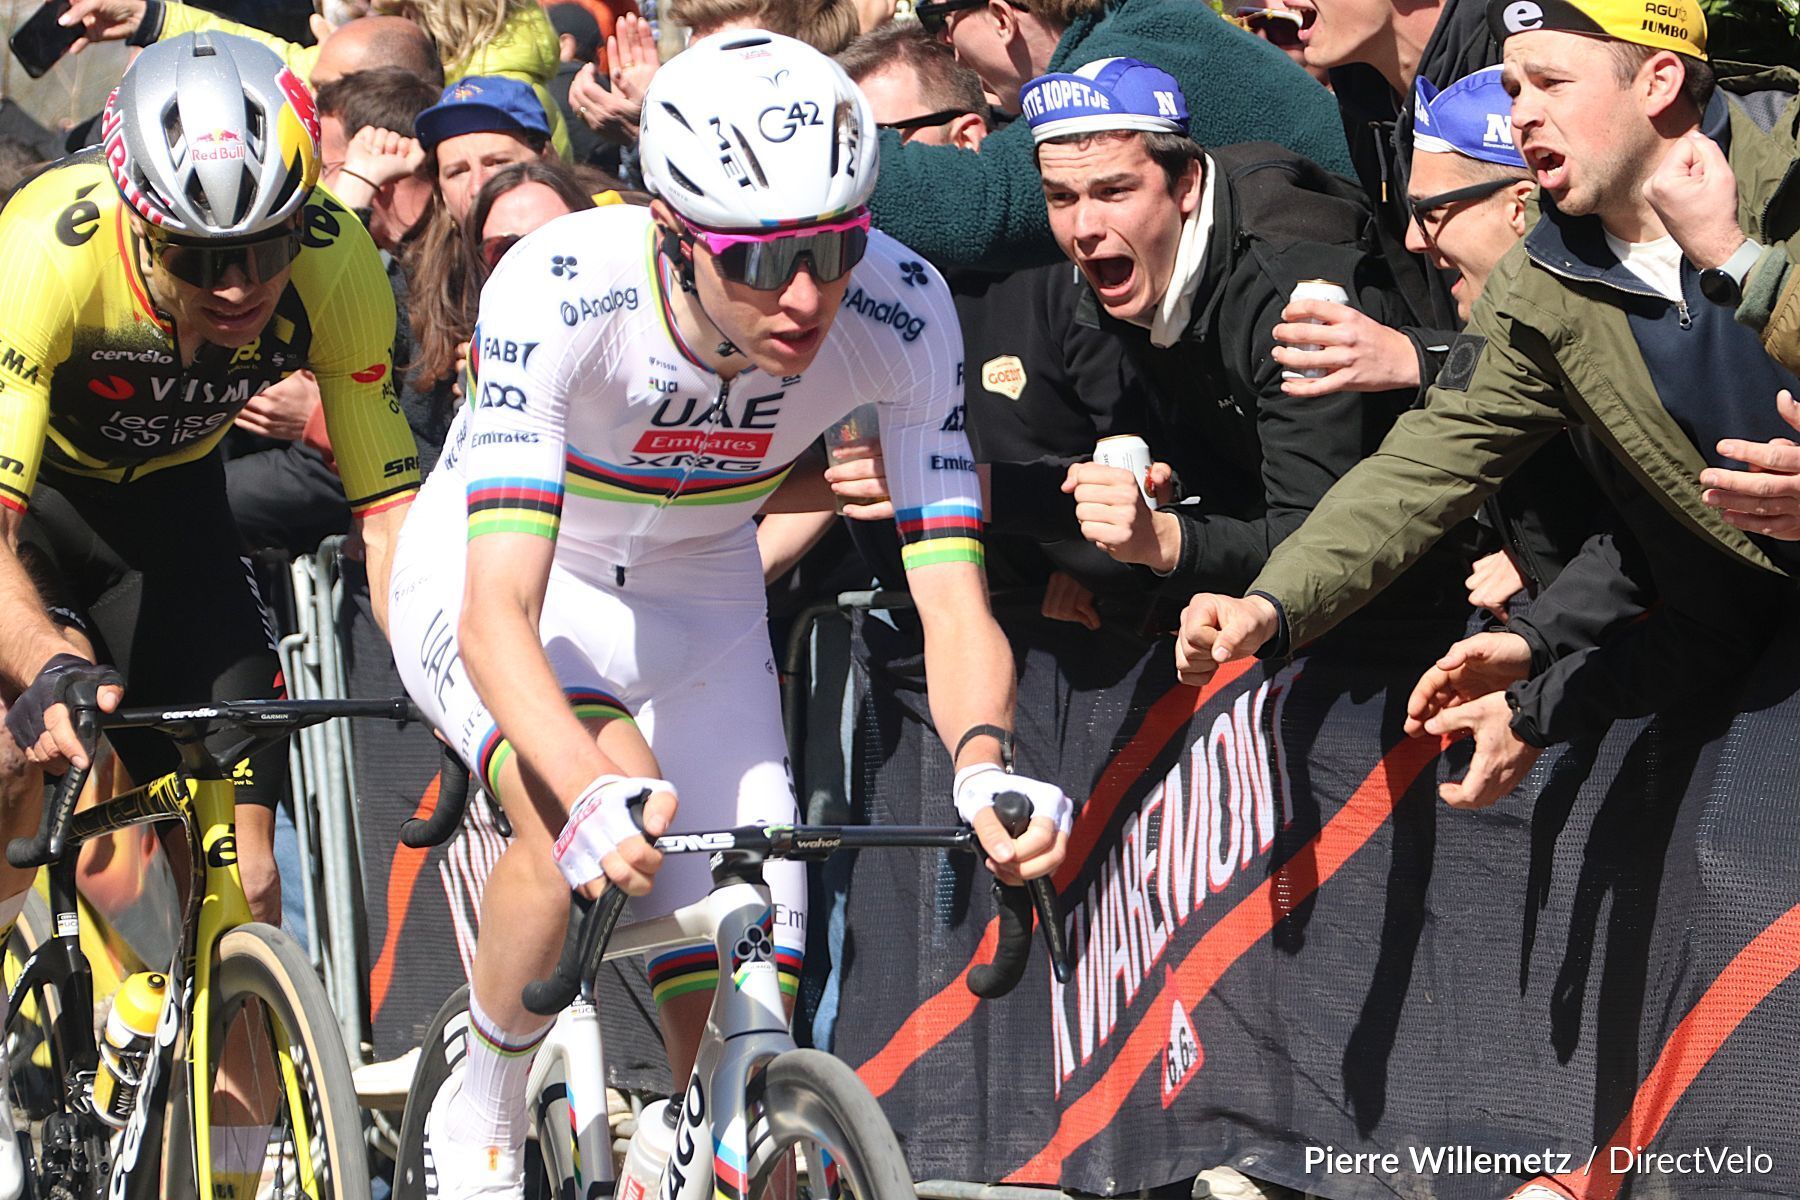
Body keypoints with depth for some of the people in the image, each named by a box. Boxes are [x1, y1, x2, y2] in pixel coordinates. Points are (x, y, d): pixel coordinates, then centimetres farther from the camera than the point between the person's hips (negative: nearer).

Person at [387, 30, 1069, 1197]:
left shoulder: (899, 313, -28)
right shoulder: (556, 294, -37)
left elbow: (953, 602, -28)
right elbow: (499, 614, -43)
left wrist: (985, 763, -50)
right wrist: (599, 793, -62)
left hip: (693, 602, 3)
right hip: (495, 577, -3)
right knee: (596, 824, -34)